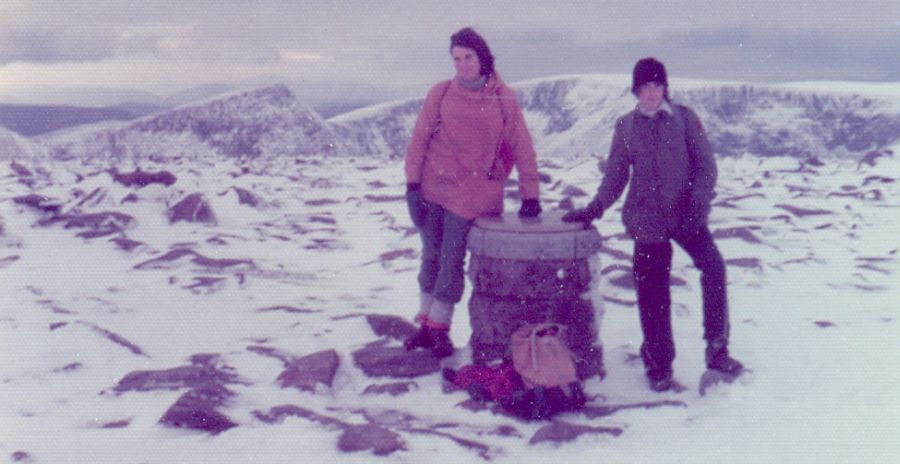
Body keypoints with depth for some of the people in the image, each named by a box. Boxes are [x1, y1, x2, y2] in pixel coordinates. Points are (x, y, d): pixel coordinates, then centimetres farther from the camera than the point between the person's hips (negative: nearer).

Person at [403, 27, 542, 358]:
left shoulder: (504, 99, -2)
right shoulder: (441, 93, 1)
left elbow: (521, 147, 0)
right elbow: (419, 139, 2)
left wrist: (529, 195, -2)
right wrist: (412, 185, -5)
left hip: (471, 196, -2)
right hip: (432, 191, 2)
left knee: (451, 263, 2)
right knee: (431, 259, 11)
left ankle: (440, 329, 17)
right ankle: (426, 325, 24)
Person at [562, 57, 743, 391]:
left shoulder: (685, 119, 2)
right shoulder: (626, 126, 7)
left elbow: (705, 164, -1)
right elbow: (616, 173, 12)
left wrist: (698, 203, -13)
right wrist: (595, 208, 4)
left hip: (685, 215, -1)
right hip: (647, 219, 1)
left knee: (713, 267, -21)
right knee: (652, 292, 2)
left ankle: (717, 348, -7)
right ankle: (659, 364, 16)